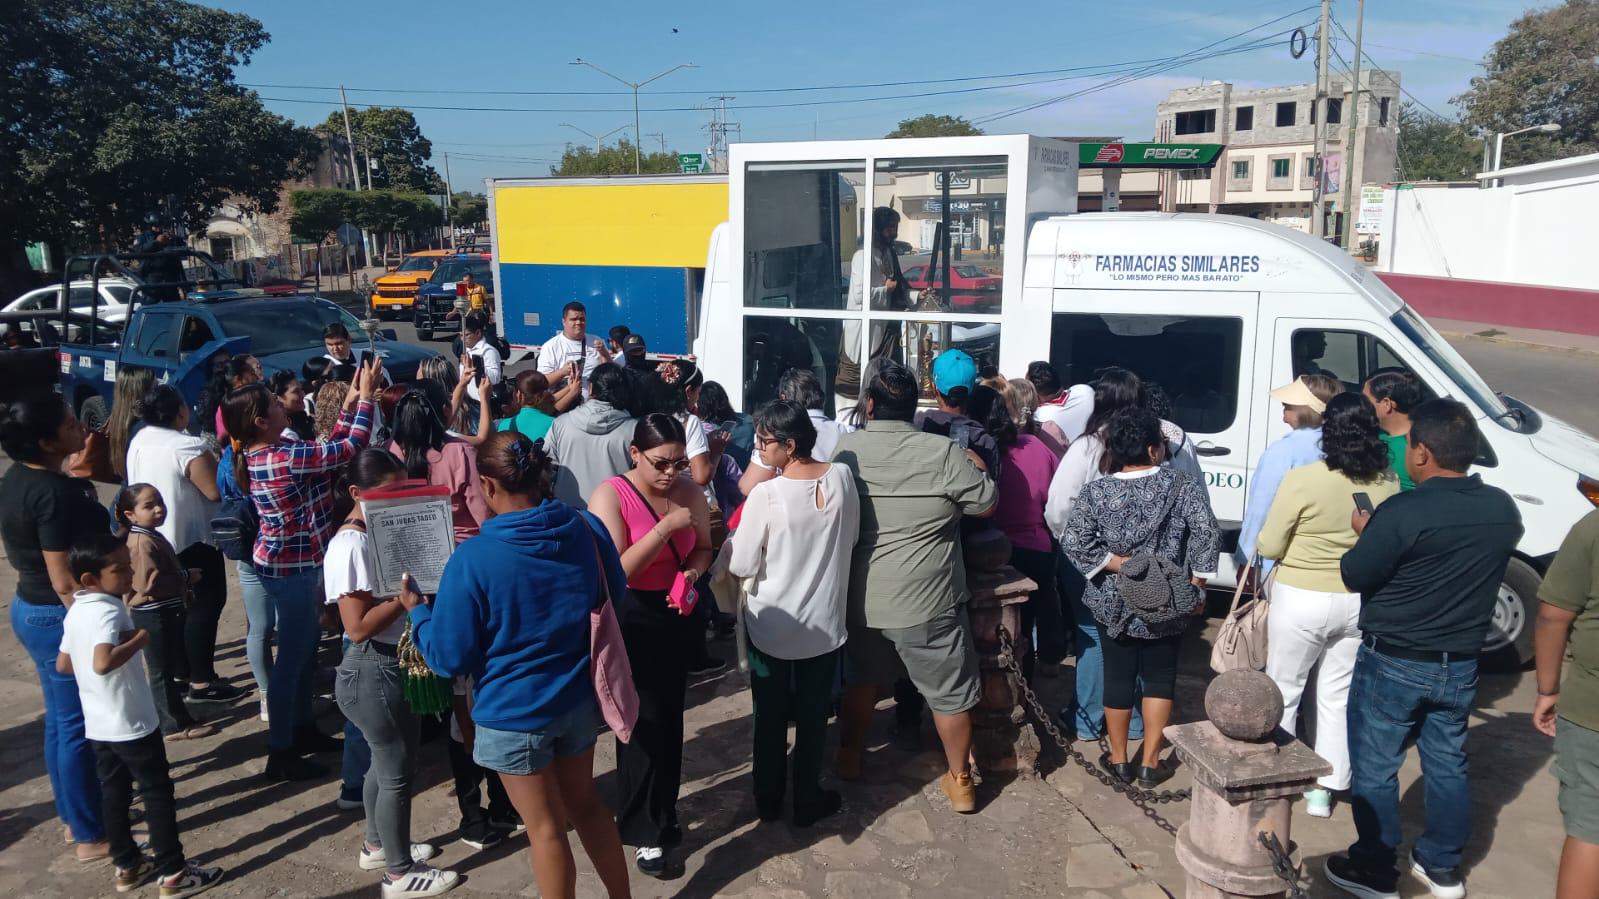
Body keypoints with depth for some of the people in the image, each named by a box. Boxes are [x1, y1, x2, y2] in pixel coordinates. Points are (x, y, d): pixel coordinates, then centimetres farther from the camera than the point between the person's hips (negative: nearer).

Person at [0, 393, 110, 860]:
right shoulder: (55, 493, -26)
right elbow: (65, 582, -24)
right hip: (61, 617, -10)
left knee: (61, 719, 20)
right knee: (79, 726, 3)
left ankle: (74, 815, 35)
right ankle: (90, 836, 16)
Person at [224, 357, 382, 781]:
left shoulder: (257, 456, 4)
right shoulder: (286, 457, -25)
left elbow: (329, 448, 11)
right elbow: (352, 447, -21)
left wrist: (350, 404, 8)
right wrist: (366, 396, -12)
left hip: (283, 562, 10)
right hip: (293, 567, -10)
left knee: (305, 646, 21)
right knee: (292, 655, 1)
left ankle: (301, 728, 36)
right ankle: (280, 754, 12)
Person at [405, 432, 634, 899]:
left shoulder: (472, 558, -23)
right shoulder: (588, 528, -9)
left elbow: (450, 657, -14)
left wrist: (417, 610, 2)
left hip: (515, 713, -5)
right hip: (580, 698, 5)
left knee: (546, 828, 13)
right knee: (585, 803, 24)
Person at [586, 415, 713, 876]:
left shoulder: (690, 491, -4)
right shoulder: (610, 495, -18)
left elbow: (703, 548, 9)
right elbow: (616, 571, -24)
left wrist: (693, 572, -13)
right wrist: (665, 527, -30)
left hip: (677, 614, 5)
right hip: (629, 619, -5)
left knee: (669, 719, 16)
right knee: (644, 721, -1)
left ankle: (661, 814, 37)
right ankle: (643, 831, 18)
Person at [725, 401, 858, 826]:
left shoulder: (765, 496, -24)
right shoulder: (842, 477, -11)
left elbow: (741, 566, -16)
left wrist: (736, 533, 2)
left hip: (771, 625, -2)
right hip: (824, 622, 3)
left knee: (770, 718, 17)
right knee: (812, 717, 17)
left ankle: (769, 800, 32)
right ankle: (807, 800, 30)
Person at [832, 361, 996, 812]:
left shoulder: (844, 449, -5)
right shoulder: (943, 452, -15)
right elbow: (986, 505, -4)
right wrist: (976, 470, 13)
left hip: (860, 597, 3)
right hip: (928, 600, -3)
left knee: (860, 680, 24)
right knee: (949, 691, 13)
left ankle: (849, 755, 39)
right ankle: (960, 779, 23)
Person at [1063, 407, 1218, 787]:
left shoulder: (1095, 492, -7)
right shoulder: (1182, 485, -8)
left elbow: (1075, 544, -16)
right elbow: (1206, 533, -16)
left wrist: (1122, 564, -10)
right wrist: (1196, 586, -9)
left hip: (1114, 603, 1)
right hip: (1168, 603, 0)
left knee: (1118, 677, 13)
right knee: (1160, 678, 14)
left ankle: (1118, 759, 26)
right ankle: (1150, 763, 18)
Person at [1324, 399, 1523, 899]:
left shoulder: (1402, 512, -24)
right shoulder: (1503, 509, -3)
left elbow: (1355, 576, -15)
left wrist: (1364, 533, 3)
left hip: (1394, 663, -6)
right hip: (1461, 664, 6)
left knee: (1375, 769, 8)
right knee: (1447, 764, 19)